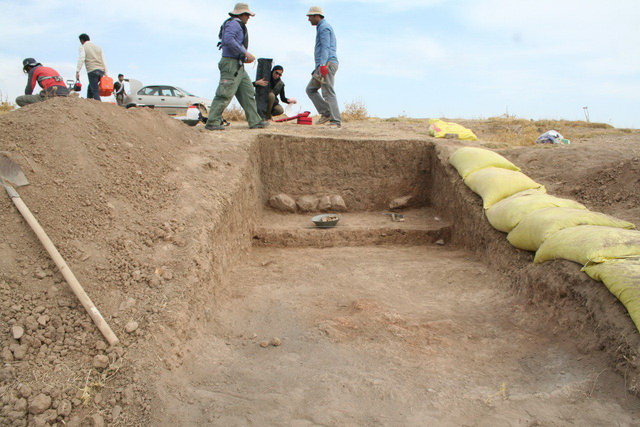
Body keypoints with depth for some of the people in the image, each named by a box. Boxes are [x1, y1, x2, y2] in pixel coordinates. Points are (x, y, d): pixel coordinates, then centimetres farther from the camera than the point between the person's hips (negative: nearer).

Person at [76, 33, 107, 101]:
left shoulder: (83, 47, 6)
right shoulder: (98, 47, 21)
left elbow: (81, 59, -8)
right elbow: (103, 61, 16)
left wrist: (77, 71, -10)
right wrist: (105, 74, 16)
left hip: (92, 71, -6)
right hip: (101, 70, 6)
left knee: (95, 91, -8)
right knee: (90, 88, 21)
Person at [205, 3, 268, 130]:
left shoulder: (238, 26, 24)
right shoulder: (234, 23, -7)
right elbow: (228, 40, -23)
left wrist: (244, 59, 18)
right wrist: (245, 53, -21)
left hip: (238, 67, 11)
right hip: (231, 63, -11)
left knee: (248, 92, 8)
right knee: (225, 94, -11)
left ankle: (255, 121, 9)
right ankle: (212, 123, -7)